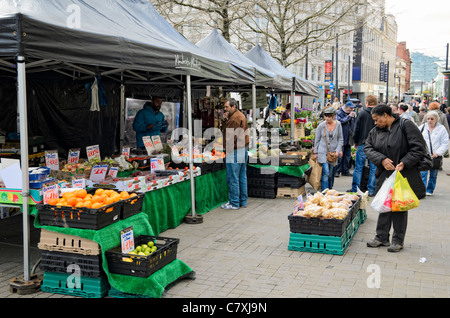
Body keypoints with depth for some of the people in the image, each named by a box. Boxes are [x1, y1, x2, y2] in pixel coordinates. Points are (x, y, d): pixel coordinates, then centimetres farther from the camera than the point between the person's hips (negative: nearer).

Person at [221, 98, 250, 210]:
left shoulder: (235, 118, -16)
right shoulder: (241, 116, 18)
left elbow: (231, 136, -19)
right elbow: (225, 129, 17)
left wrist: (228, 149, -12)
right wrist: (225, 120, 2)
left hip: (234, 151, -11)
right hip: (243, 149, 11)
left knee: (233, 178, -4)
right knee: (242, 177, 14)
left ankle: (234, 203, 1)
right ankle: (243, 201, 20)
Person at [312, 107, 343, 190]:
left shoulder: (338, 124, 0)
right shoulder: (321, 126, -4)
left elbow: (340, 139, 7)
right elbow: (317, 140, 5)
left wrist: (338, 150, -4)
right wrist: (315, 152, 6)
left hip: (333, 153, 2)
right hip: (323, 152, -2)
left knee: (331, 174, 10)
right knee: (326, 173, -12)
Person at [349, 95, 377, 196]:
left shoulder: (362, 113, -4)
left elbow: (357, 129, -2)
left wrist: (355, 142, 9)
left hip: (362, 143, -2)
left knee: (358, 167, 5)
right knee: (373, 168, 7)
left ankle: (355, 189, 7)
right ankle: (371, 190, 8)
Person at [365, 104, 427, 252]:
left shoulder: (406, 125, -8)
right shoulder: (375, 131, 8)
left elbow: (419, 147, -11)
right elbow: (368, 148, 2)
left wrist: (404, 163, -20)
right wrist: (382, 159, -16)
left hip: (404, 175, -5)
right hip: (384, 175, 5)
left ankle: (398, 240, 15)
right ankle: (382, 237, 20)